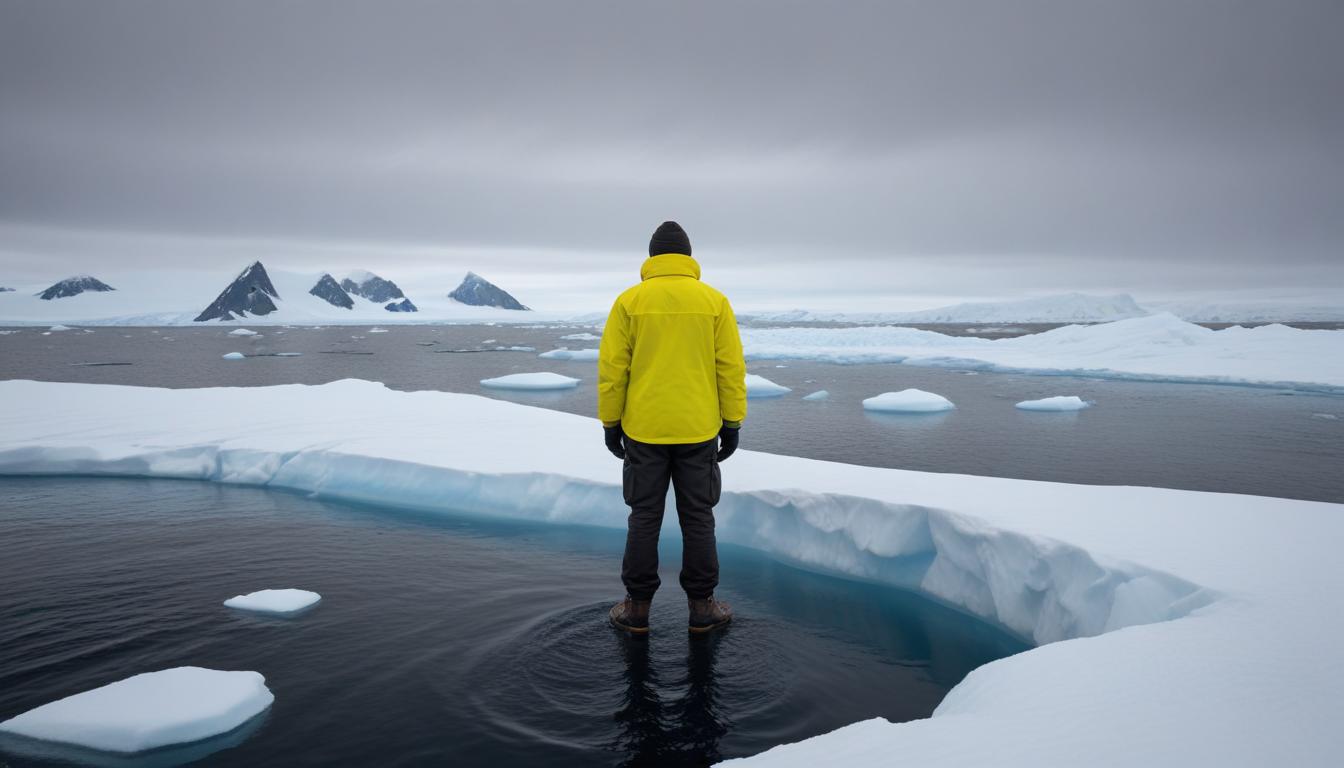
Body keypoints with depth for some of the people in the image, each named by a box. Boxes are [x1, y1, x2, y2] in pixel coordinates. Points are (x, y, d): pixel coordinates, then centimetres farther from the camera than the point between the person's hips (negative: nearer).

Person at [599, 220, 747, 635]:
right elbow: (731, 368, -2)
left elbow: (612, 368, -3)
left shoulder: (629, 301, -2)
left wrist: (610, 423, 6)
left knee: (644, 518, 10)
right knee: (697, 518, 9)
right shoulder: (714, 301, -1)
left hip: (643, 430, 0)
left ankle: (637, 608, 16)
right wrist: (732, 424, 5)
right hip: (698, 430, 0)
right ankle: (701, 607, 17)